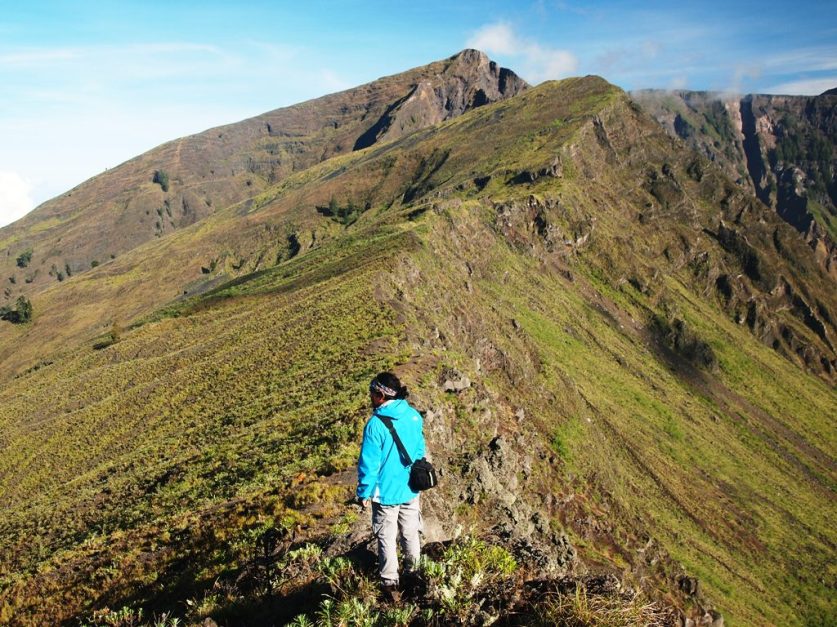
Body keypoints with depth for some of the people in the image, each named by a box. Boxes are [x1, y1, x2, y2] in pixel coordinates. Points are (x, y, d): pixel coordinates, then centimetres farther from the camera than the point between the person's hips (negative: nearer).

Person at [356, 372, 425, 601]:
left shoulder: (376, 424, -23)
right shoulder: (414, 416, -5)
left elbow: (369, 463, -18)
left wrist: (364, 493, -6)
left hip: (386, 492, -5)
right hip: (410, 489, 5)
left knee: (387, 538, 11)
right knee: (411, 534, 21)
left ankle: (390, 584, 19)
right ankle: (413, 573, 38)